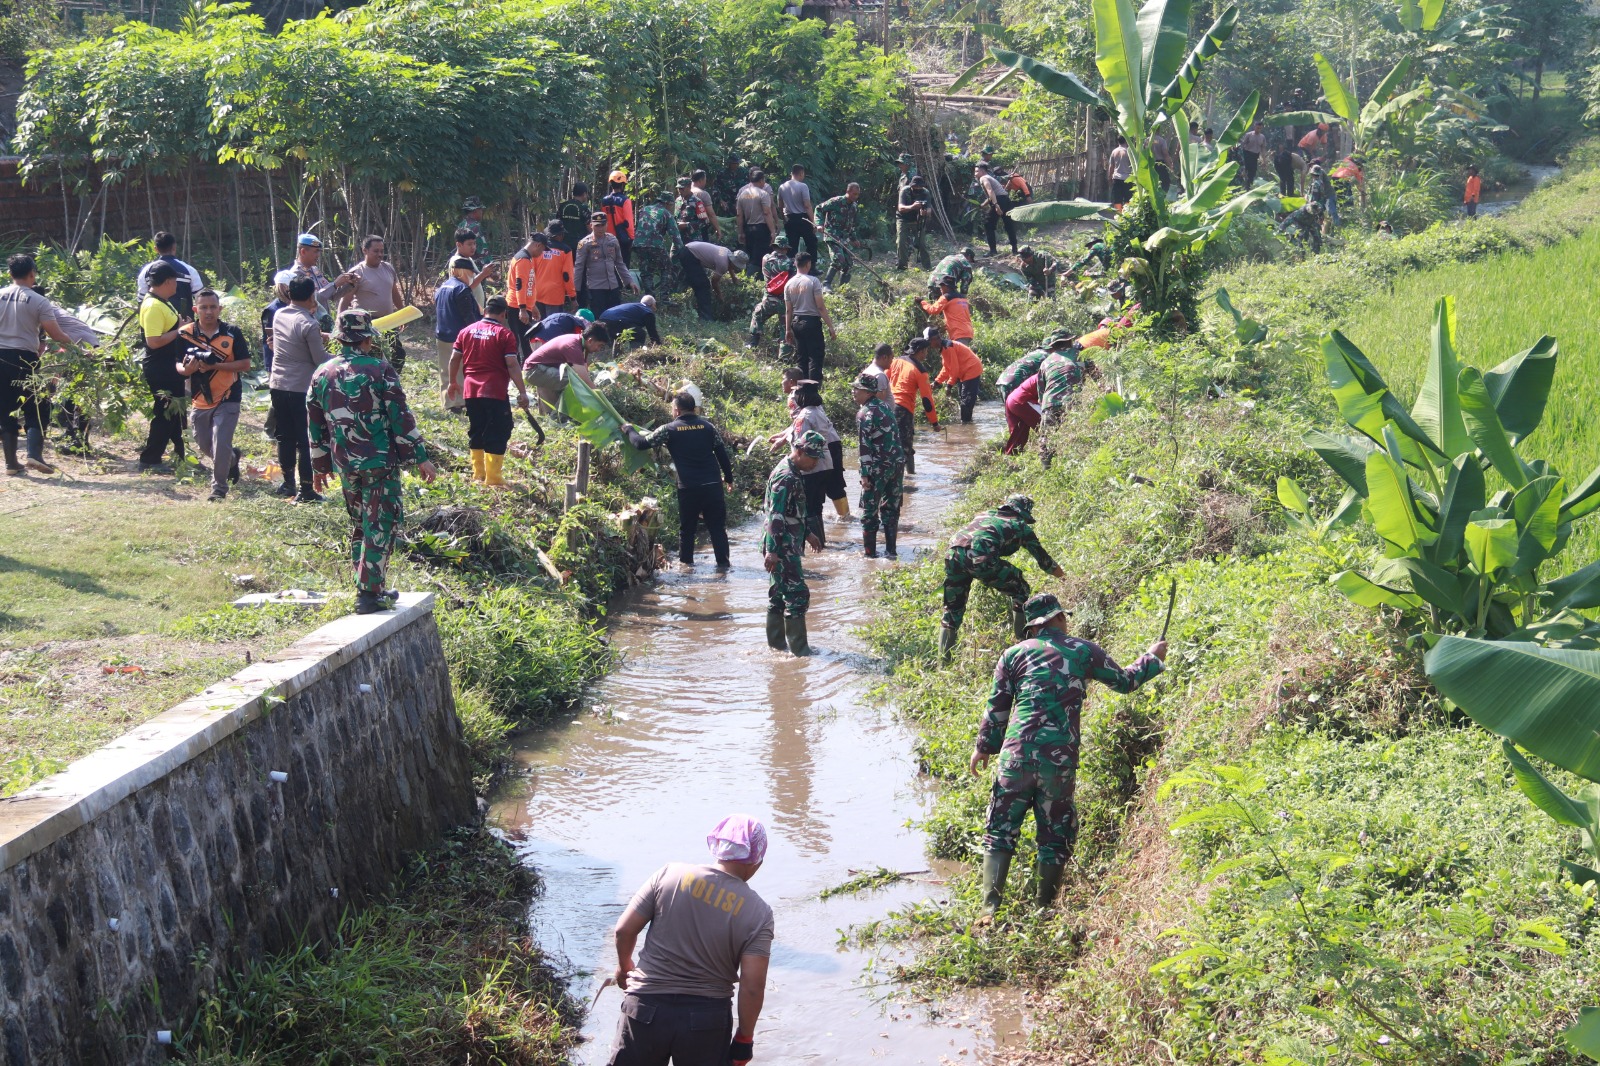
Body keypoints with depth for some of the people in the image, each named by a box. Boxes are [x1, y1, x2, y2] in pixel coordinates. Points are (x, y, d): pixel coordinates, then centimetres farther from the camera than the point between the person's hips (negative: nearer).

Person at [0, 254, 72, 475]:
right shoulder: (38, 301, -7)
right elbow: (55, 335, -8)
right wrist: (74, 343, 8)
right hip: (24, 359, -4)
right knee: (37, 408, 5)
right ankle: (34, 455, -12)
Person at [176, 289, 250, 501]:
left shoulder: (232, 333, -7)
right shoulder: (185, 334, 0)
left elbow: (245, 365, -10)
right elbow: (176, 365, 4)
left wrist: (215, 366, -21)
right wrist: (186, 369, -20)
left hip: (226, 400, -4)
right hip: (199, 402, 4)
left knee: (220, 446, -12)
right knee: (204, 446, 15)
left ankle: (219, 488, 3)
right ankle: (232, 458, 45)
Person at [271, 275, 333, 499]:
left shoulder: (279, 316, 3)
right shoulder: (309, 325, -17)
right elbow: (320, 359, -13)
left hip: (278, 386, 7)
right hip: (302, 388, -7)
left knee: (285, 437, 16)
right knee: (306, 441, 0)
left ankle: (288, 484, 25)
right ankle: (306, 490, 1)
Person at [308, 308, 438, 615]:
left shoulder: (322, 375, 7)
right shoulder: (380, 371, -9)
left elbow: (316, 426, 13)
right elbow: (401, 419, -10)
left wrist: (320, 467, 23)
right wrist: (420, 458, -3)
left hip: (344, 465, 6)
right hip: (379, 463, -5)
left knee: (360, 525, 18)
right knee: (380, 526, -3)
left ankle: (370, 587, 23)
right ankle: (369, 593, -7)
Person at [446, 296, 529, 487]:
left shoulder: (467, 331, 8)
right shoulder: (505, 334, -6)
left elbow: (454, 359, 10)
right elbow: (512, 365, -12)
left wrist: (453, 382, 23)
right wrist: (522, 392, -11)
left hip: (470, 391, 5)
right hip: (496, 392, -5)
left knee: (476, 433, 16)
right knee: (497, 435, 0)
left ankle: (478, 475, 20)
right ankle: (493, 479, -3)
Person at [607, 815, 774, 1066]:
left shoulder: (670, 874, -7)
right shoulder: (758, 913, -10)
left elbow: (625, 929, -4)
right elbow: (752, 986, -14)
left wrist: (624, 966, 16)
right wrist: (744, 1038, 0)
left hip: (647, 1009, 1)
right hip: (707, 1019, -1)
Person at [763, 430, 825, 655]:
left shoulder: (793, 474, 13)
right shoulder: (786, 478, -20)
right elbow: (776, 517, -24)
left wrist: (807, 534, 31)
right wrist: (772, 551, -27)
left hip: (786, 547, 11)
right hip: (782, 549, -11)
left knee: (778, 594, 15)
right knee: (797, 595, -8)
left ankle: (776, 643, 23)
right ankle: (799, 649, -5)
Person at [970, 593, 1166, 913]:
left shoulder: (1014, 654, 9)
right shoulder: (1084, 651, 7)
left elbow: (997, 707, 9)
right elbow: (1125, 681, 19)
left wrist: (984, 747, 21)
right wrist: (1152, 657, 36)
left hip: (1016, 752, 1)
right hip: (1060, 759, 0)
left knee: (1000, 832, 6)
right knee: (1055, 839, 11)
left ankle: (991, 908, -4)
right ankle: (1043, 912, 11)